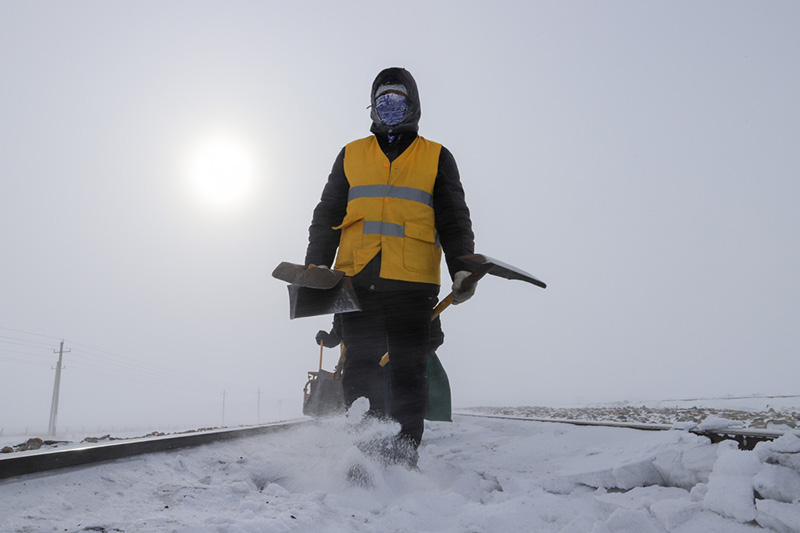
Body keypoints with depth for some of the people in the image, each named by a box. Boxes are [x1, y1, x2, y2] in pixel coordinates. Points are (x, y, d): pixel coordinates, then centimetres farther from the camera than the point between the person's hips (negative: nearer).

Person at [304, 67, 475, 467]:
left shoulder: (437, 158, 16)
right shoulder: (351, 155, 20)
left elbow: (454, 219, 11)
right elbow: (327, 215, 18)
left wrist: (462, 267, -4)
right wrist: (316, 264, 4)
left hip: (413, 283, -1)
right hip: (356, 279, 2)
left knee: (408, 374, 0)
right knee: (359, 367, -5)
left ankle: (404, 455, 8)